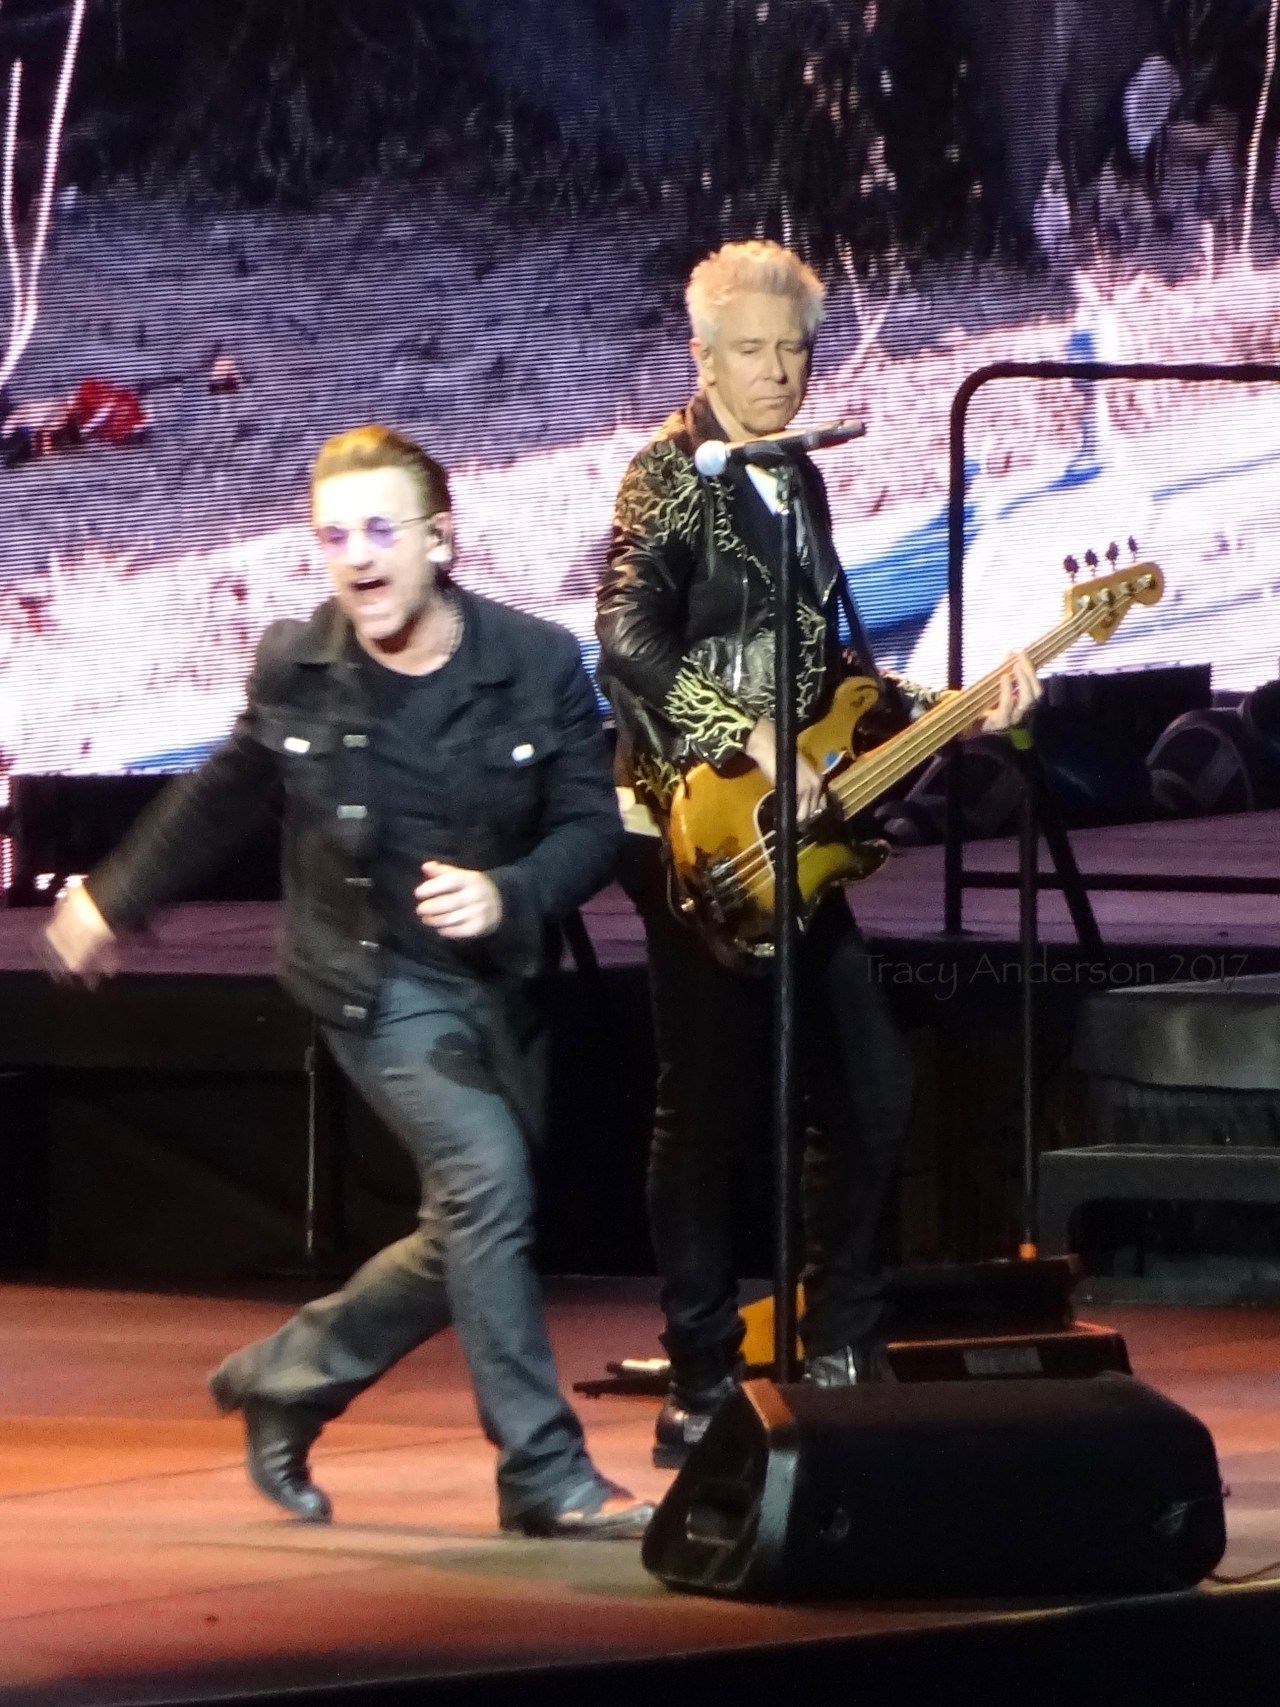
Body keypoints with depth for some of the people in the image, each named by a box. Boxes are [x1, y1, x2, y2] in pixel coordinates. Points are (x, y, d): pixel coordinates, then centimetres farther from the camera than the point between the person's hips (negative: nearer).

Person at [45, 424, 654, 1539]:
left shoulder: (539, 664, -9)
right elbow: (222, 798, 11)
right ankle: (548, 1478, -16)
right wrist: (118, 901, 22)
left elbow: (592, 825, -7)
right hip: (375, 982, -3)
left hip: (496, 979, 3)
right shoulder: (296, 670, -7)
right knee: (487, 1182, -21)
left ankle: (286, 1378, 31)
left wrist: (508, 895, -27)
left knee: (472, 1237, 9)